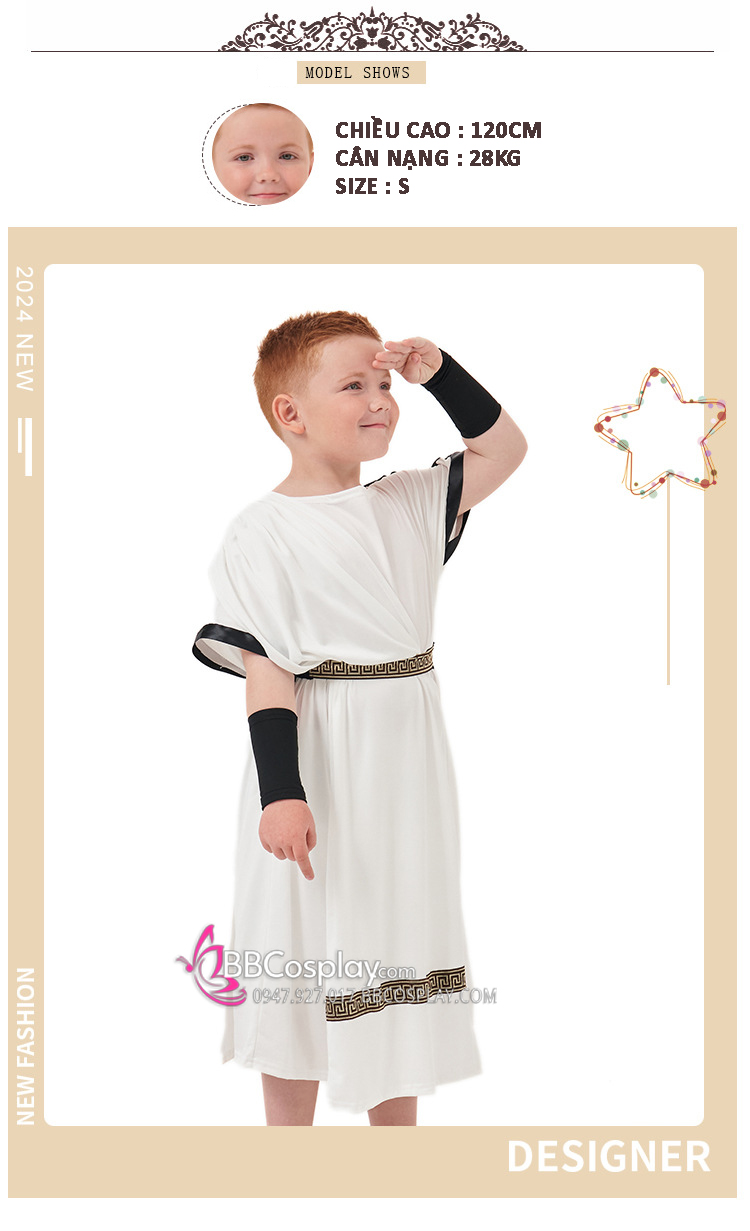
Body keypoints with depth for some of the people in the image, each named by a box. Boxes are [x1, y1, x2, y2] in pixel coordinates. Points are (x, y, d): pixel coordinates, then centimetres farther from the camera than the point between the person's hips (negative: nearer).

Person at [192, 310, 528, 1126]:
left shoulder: (409, 502, 5)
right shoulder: (263, 535, -12)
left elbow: (503, 450, 13)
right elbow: (265, 669, -15)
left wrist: (437, 372, 1)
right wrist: (280, 793, -20)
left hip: (407, 767, 6)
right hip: (317, 774, -5)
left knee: (402, 929, 14)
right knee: (308, 945, 7)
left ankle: (397, 1127, 30)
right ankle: (288, 1131, 24)